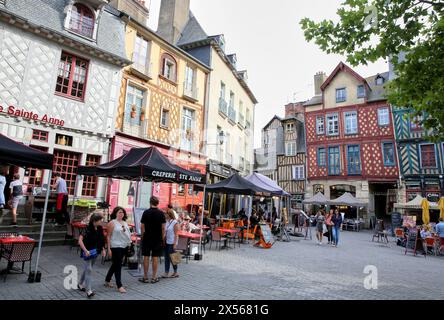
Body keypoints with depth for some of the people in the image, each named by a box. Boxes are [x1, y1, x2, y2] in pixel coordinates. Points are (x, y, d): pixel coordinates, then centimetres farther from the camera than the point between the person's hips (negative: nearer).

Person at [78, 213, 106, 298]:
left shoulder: (100, 228, 0)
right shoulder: (88, 229, -20)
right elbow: (80, 240, -23)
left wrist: (103, 249, 6)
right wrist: (85, 250, -27)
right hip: (88, 253, -7)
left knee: (87, 269, 20)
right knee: (88, 270, -8)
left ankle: (80, 285, 39)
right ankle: (88, 291, -5)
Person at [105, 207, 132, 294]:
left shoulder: (125, 223, 13)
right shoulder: (112, 223, -7)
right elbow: (108, 236, -8)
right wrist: (109, 248, -12)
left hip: (124, 247, 7)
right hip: (115, 247, -7)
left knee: (115, 264, 17)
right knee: (118, 265, -3)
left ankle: (107, 281, 34)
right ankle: (119, 286, 4)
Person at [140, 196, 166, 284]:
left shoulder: (146, 213, -4)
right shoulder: (161, 213, -5)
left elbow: (142, 227, -1)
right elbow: (163, 227, -4)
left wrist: (142, 236, 11)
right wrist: (162, 237, 6)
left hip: (147, 238, 0)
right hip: (157, 239, 0)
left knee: (146, 257, 7)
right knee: (155, 258, 5)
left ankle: (145, 277, 14)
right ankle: (154, 277, 11)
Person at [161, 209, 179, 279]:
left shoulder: (175, 223, -12)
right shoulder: (166, 222, 7)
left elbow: (176, 234, -12)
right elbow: (164, 232, 13)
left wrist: (175, 244, -16)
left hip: (172, 243, -7)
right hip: (166, 242, 7)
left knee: (171, 258, 0)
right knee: (166, 257, 8)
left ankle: (175, 273, 15)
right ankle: (166, 273, 15)